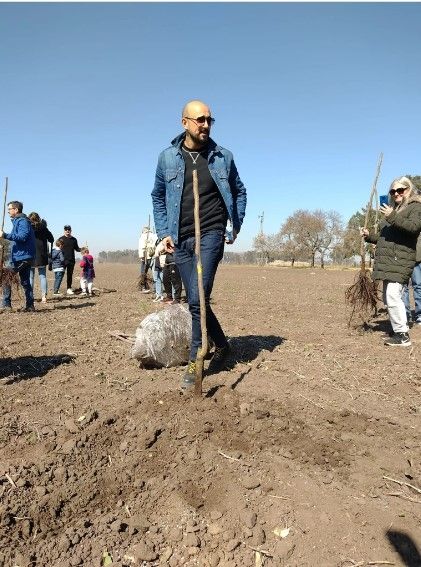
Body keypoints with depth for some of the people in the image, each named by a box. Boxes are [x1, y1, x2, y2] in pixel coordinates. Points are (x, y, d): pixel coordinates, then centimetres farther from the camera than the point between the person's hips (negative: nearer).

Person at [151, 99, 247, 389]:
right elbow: (158, 197, 15)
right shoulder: (168, 157, 6)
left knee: (198, 298, -15)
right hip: (181, 240, 3)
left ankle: (195, 361, -1)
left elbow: (239, 192, 17)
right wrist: (164, 232, 6)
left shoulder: (223, 156, 4)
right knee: (196, 301, 8)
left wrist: (236, 225, 9)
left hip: (211, 235, -3)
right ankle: (222, 345, 29)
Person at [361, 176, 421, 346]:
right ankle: (398, 330, 22)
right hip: (388, 261, 9)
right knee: (388, 298, 11)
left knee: (393, 297, -18)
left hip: (400, 260, -9)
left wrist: (392, 217, -22)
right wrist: (369, 236, 15)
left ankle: (403, 336, -12)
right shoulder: (393, 209, 26)